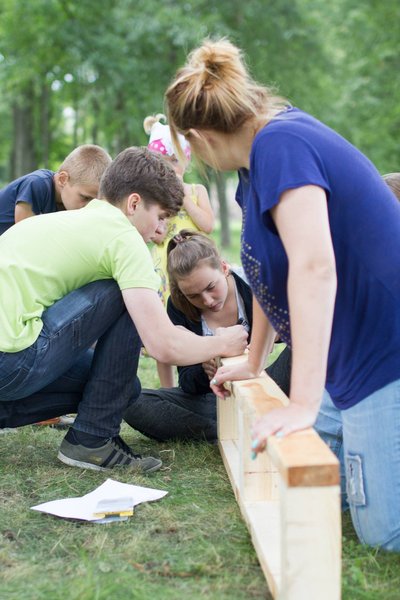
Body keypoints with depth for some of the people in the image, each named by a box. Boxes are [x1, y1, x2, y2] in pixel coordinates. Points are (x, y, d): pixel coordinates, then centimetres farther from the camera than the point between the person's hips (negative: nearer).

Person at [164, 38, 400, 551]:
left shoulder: (281, 144, -20)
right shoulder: (262, 155, 11)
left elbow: (314, 267, -31)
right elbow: (270, 269, 20)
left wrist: (302, 403, -33)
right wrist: (252, 363, 28)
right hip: (355, 355, 10)